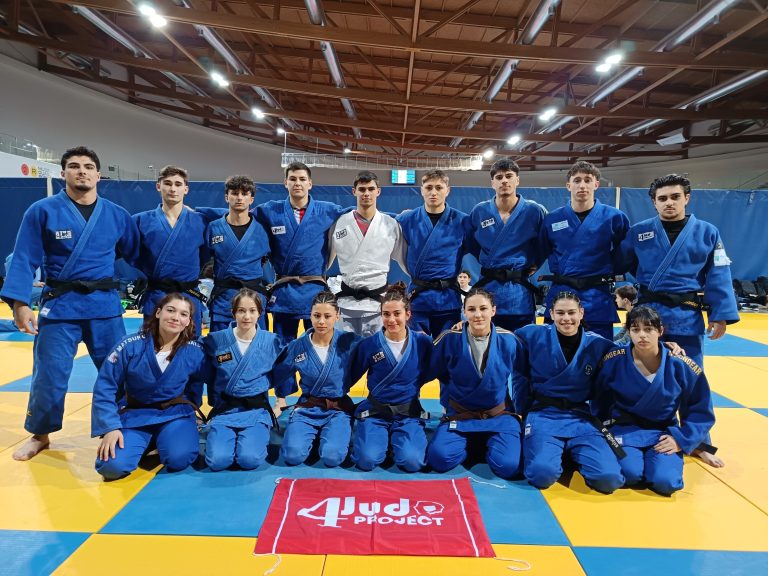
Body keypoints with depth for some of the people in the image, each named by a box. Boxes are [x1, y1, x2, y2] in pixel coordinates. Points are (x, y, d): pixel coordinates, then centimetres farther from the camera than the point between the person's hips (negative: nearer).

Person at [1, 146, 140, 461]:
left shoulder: (117, 215, 4)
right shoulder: (42, 211, -3)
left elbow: (138, 255, 12)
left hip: (105, 304, 2)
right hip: (59, 304, -2)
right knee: (49, 375, 5)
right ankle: (39, 435, 29)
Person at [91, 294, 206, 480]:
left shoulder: (195, 352, -11)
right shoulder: (131, 346, -15)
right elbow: (104, 388, -10)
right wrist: (110, 427, -16)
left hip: (175, 414, 0)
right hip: (135, 414, 0)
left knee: (178, 458, -28)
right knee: (112, 466, -21)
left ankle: (162, 440, 9)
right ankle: (147, 442, 11)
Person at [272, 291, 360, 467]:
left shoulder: (350, 342, -11)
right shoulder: (297, 346, -4)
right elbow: (281, 374, 14)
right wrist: (281, 400, 18)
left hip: (339, 409, -1)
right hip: (307, 408, 2)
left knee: (332, 456, -23)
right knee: (293, 455, -19)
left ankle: (338, 434, 11)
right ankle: (313, 435, 13)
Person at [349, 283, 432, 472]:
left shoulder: (423, 342, -5)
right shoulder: (369, 344, -6)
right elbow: (351, 377, 6)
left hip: (409, 413, 1)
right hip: (375, 411, 0)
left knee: (412, 462, -21)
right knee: (367, 460, -21)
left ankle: (397, 440, 12)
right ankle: (370, 436, 12)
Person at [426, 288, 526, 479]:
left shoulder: (509, 341, -9)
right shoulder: (450, 339, -12)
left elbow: (521, 378, 8)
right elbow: (436, 373, 5)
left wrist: (521, 410, 9)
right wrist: (449, 402, 4)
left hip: (499, 416, 0)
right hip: (459, 416, 0)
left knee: (508, 466, -22)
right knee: (439, 458, -22)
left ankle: (490, 444, 12)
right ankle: (471, 444, 10)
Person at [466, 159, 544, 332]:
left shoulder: (534, 211, -3)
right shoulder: (479, 212, 2)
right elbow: (471, 246, 15)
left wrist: (535, 264, 1)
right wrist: (488, 263, 9)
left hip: (520, 293, -1)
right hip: (487, 287, 1)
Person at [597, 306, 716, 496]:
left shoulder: (680, 366, -9)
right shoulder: (614, 360, -11)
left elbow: (701, 411, 1)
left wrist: (682, 439, -9)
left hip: (664, 433, 1)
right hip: (625, 430, 0)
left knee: (664, 481, -24)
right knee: (630, 473, -27)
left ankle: (656, 459, 10)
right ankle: (626, 454, 8)